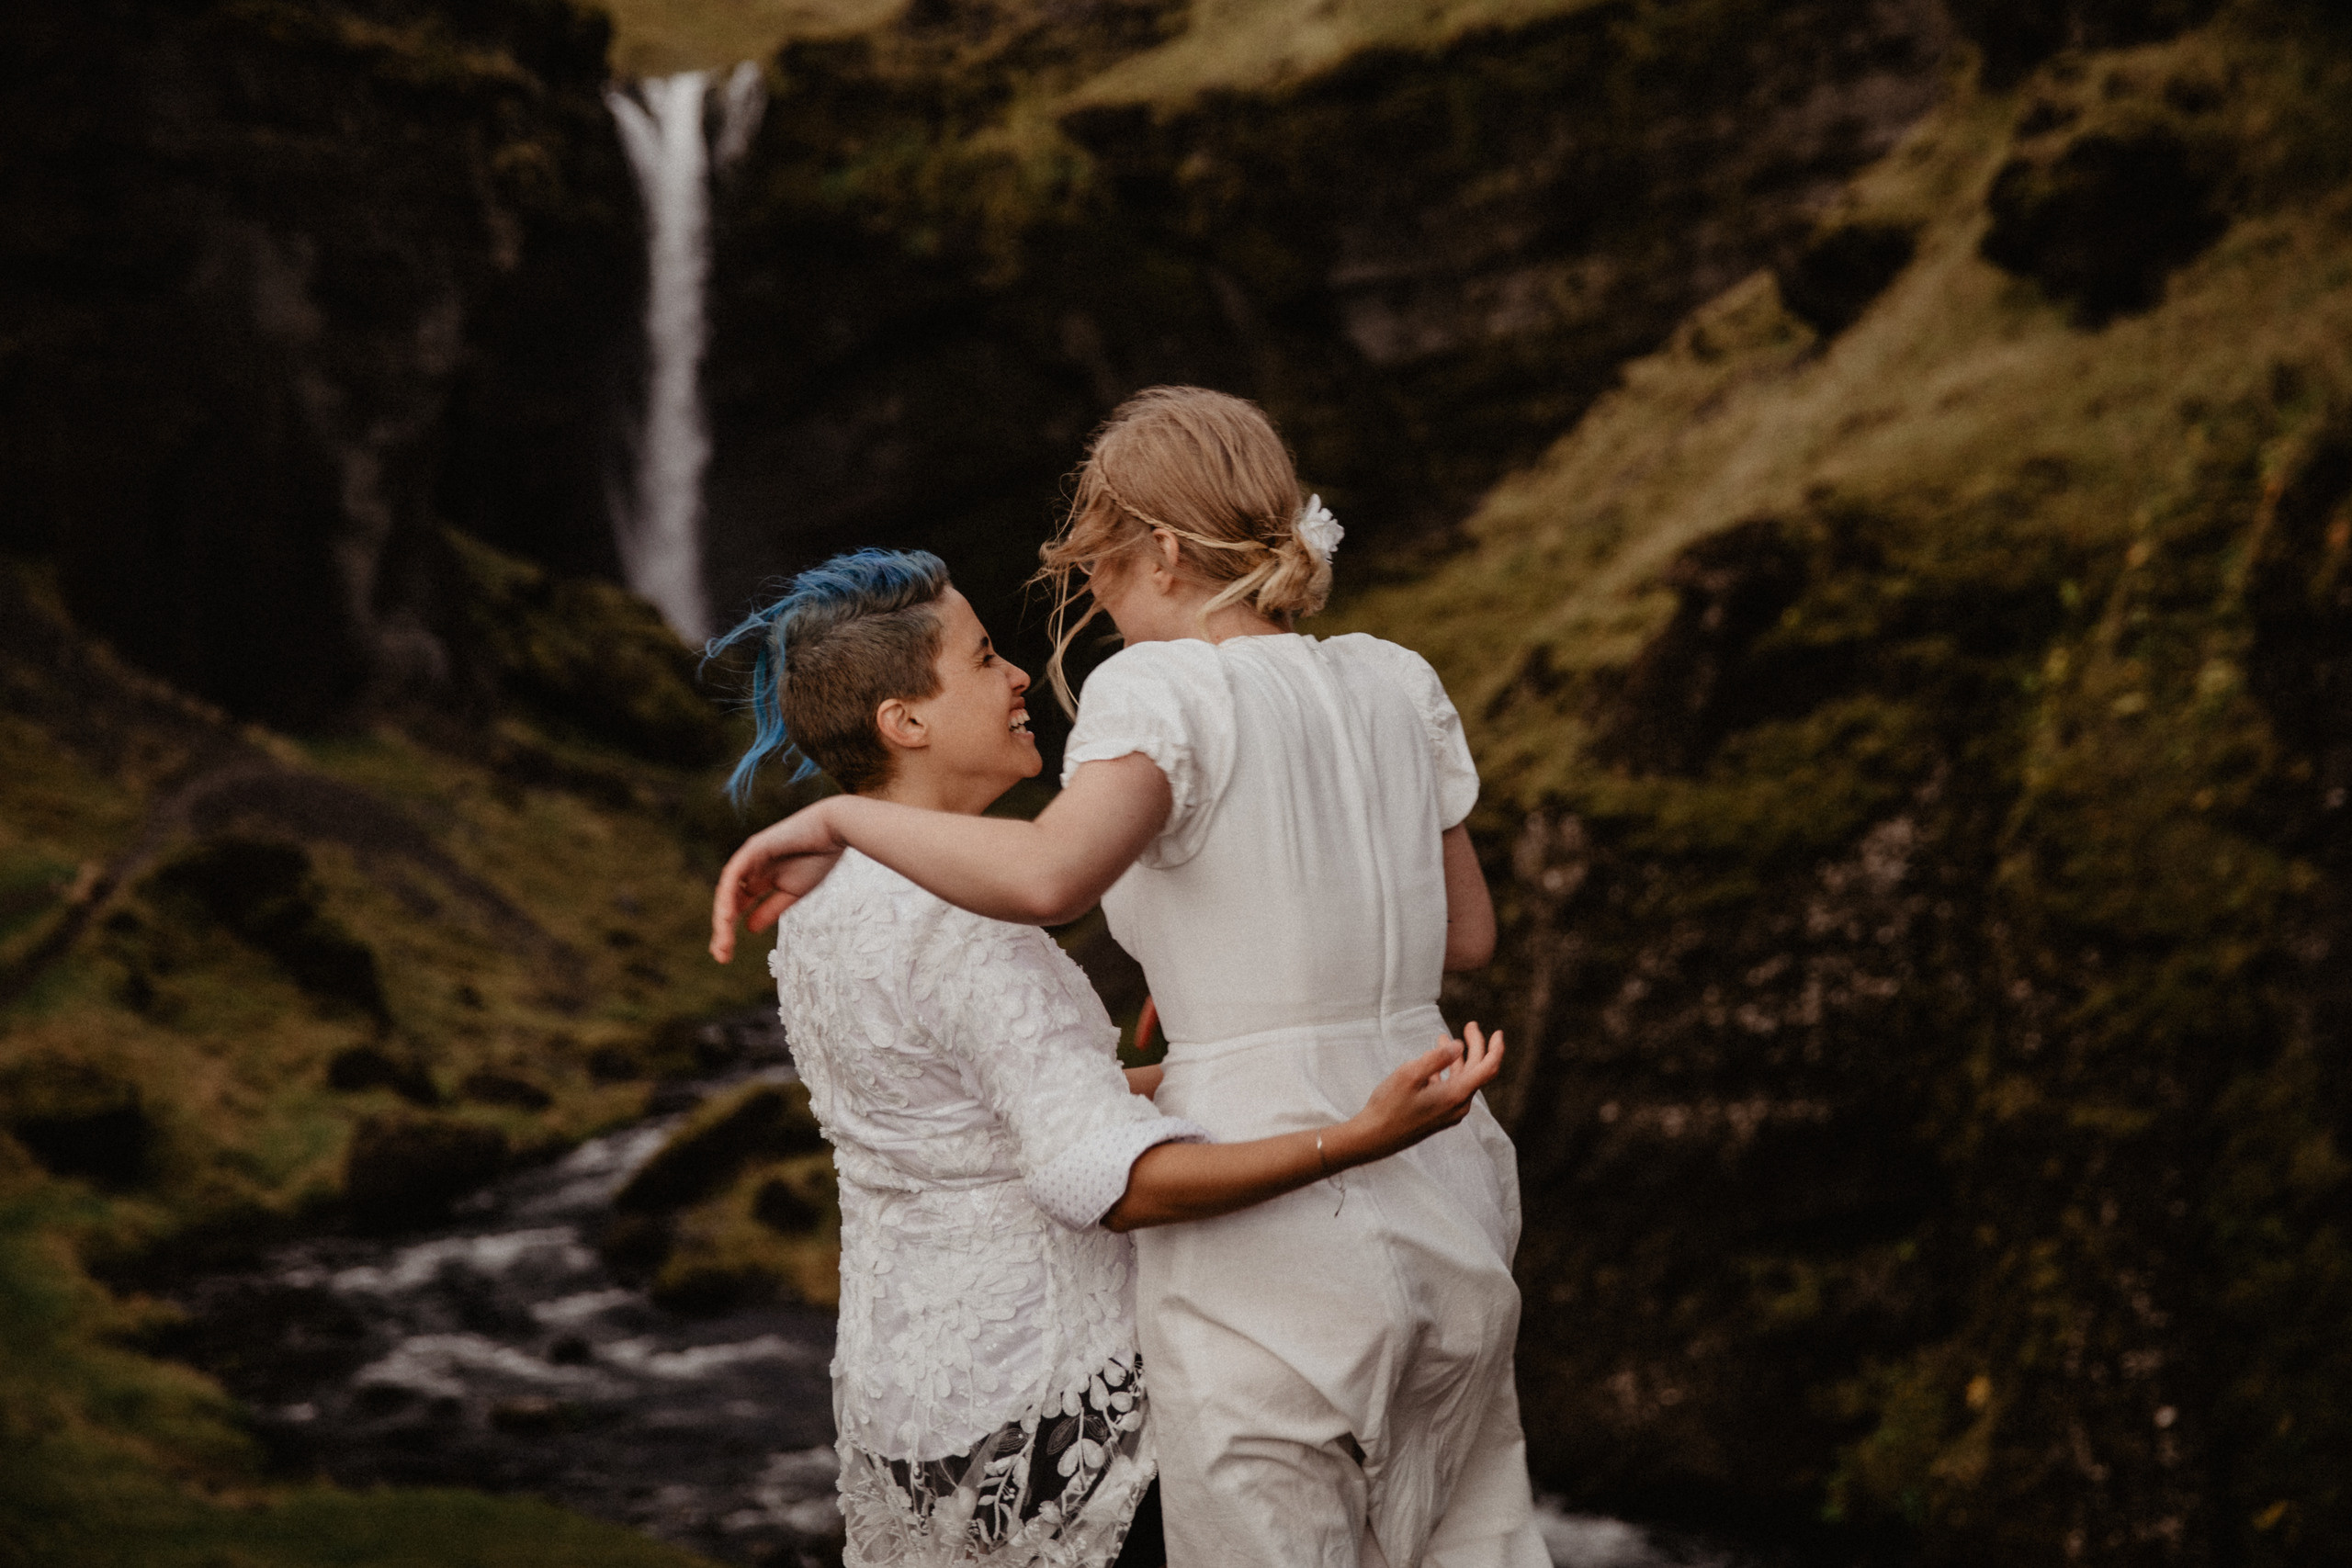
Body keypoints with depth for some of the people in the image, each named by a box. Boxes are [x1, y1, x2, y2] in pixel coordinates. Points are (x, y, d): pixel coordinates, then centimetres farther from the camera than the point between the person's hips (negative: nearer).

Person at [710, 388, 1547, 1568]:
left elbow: (1047, 876, -32)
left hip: (1266, 1237, -6)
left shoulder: (1165, 689, -12)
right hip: (1439, 1200, 6)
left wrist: (838, 822, -18)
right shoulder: (1393, 685, 7)